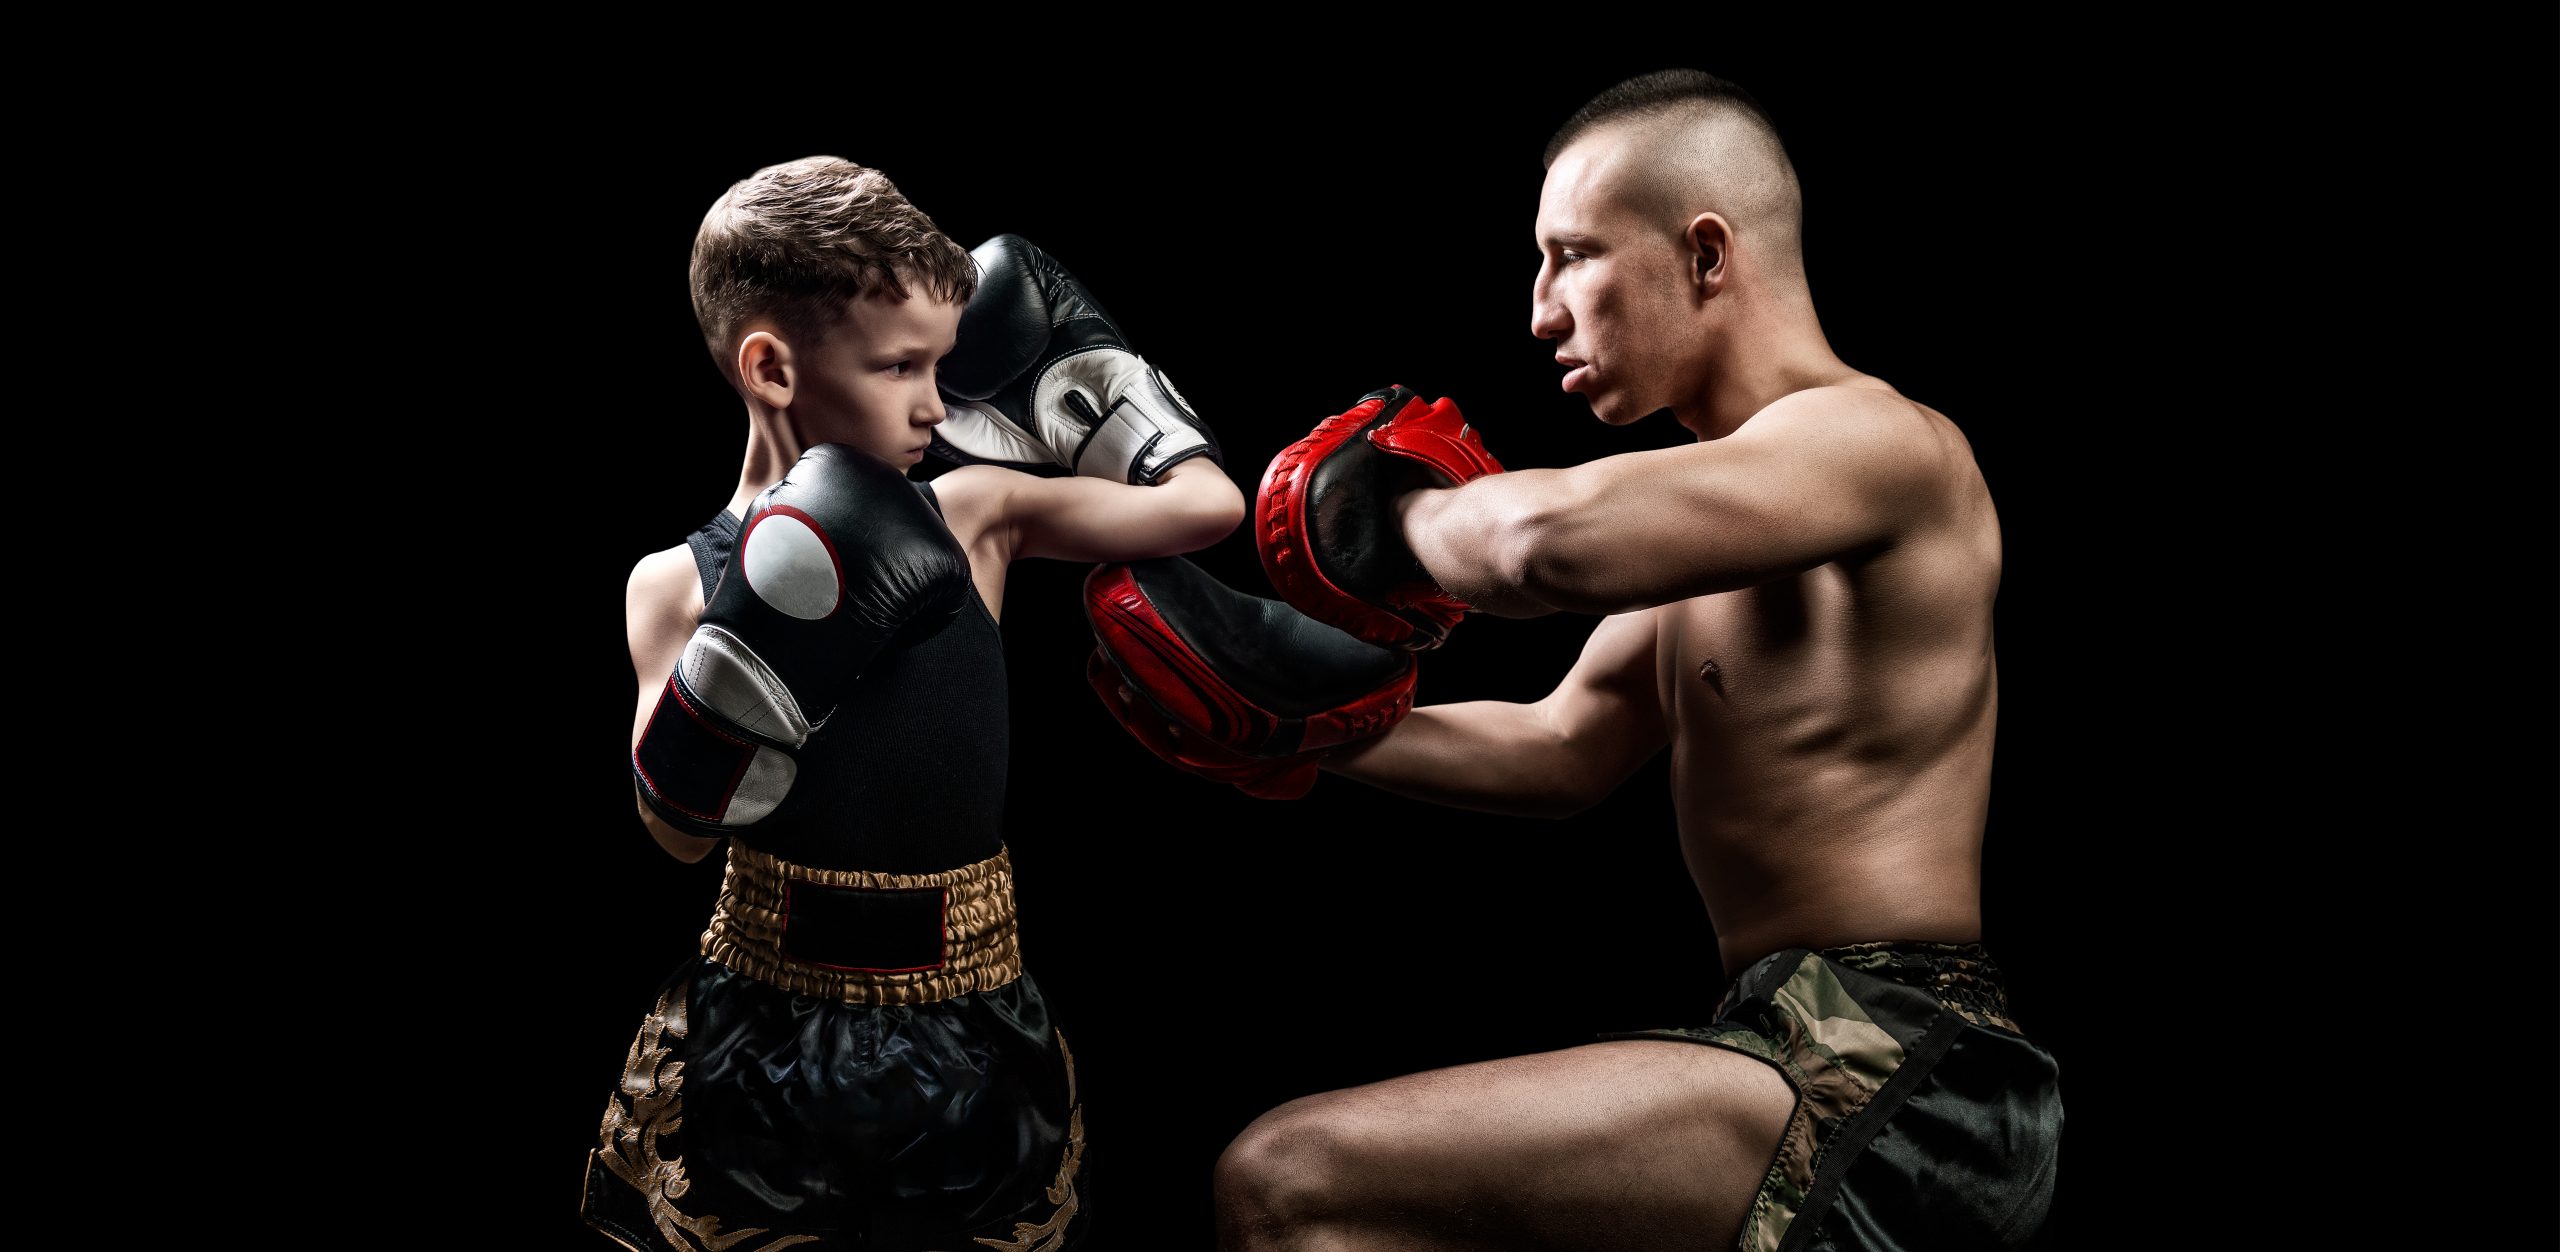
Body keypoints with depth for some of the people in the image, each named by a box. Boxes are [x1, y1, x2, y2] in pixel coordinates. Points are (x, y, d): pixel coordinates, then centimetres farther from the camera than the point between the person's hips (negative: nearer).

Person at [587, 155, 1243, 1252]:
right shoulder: (681, 583, -5)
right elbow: (681, 829, -12)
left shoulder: (973, 515, -1)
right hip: (767, 1033, -2)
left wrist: (1067, 365, 6)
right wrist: (767, 633, -25)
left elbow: (1207, 504, -1)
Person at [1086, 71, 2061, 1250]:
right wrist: (1303, 723, 15)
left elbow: (1552, 538, -32)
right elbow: (1563, 750, 23)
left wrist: (1394, 513, -10)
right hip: (1811, 1054, 10)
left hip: (1881, 1080, -10)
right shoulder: (1736, 484, 18)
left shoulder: (1883, 442, -14)